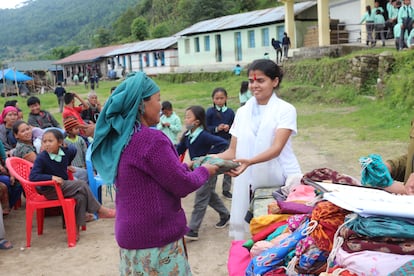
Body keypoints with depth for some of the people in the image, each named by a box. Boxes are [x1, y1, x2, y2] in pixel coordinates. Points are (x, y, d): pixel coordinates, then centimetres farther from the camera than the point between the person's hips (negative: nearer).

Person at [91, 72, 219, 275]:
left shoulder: (119, 138, 4)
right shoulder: (151, 140, -22)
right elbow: (182, 186, -15)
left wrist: (185, 167, 13)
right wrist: (204, 171, 2)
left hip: (131, 234, 8)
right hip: (156, 237, -8)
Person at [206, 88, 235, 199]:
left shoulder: (230, 112, 1)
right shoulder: (210, 112, -4)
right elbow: (206, 128, -5)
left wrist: (229, 128, -15)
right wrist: (216, 128, -19)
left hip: (227, 142, 2)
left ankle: (226, 190, 23)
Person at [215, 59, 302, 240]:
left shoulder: (285, 110, -3)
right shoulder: (242, 112, 10)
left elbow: (277, 148, -16)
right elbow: (232, 152, 7)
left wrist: (249, 161, -33)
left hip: (281, 181, -3)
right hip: (250, 182, 3)